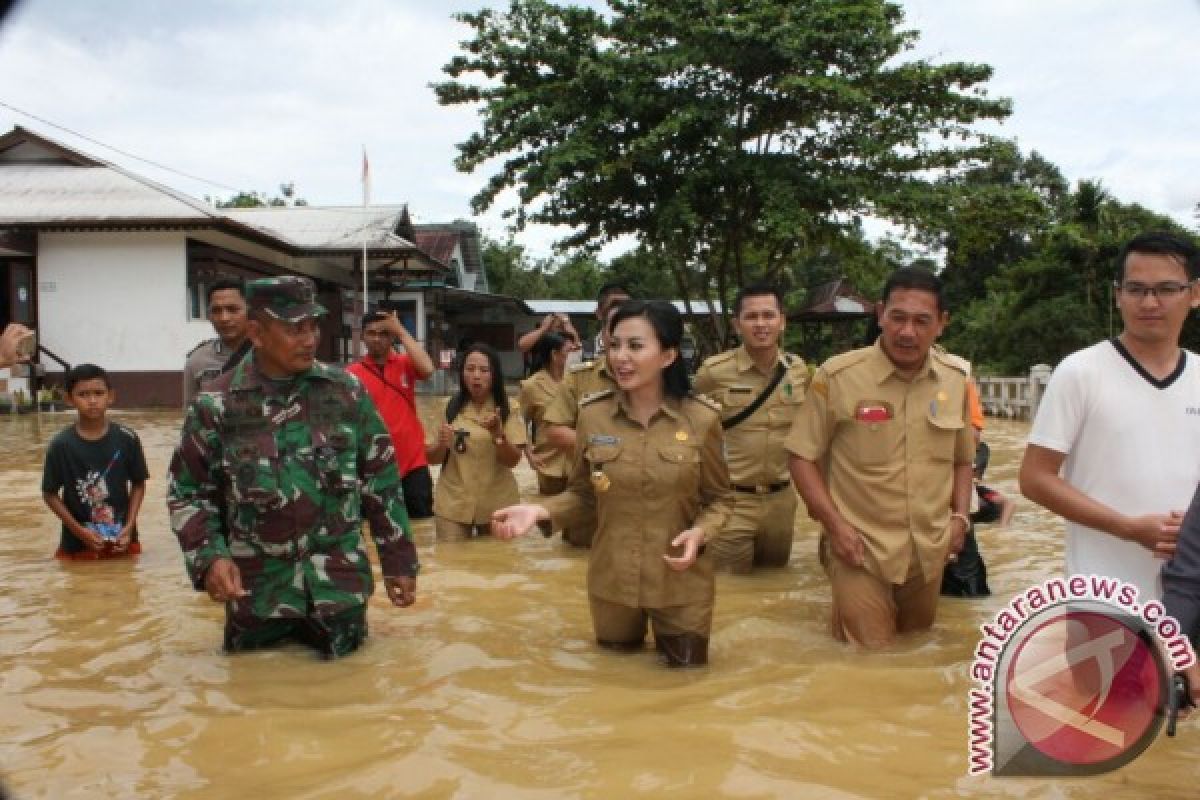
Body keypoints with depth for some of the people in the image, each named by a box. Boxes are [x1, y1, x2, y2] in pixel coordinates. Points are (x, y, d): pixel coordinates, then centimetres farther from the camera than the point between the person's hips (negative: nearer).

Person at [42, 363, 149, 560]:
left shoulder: (126, 439, -7)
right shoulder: (61, 445, -10)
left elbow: (138, 485, 3)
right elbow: (50, 494, -3)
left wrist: (129, 527, -7)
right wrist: (80, 531, -11)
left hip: (121, 540, 1)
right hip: (77, 543, -1)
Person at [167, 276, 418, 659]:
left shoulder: (347, 391, -2)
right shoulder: (216, 405, -7)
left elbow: (381, 480, 4)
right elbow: (187, 493, 1)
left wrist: (398, 561, 4)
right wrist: (209, 556, -14)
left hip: (335, 577, 1)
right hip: (257, 582, 0)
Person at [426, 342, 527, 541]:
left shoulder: (509, 409, -4)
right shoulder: (451, 407, 0)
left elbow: (513, 460, -10)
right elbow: (432, 458, 3)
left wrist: (497, 432, -26)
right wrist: (441, 444, -18)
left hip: (496, 505, 0)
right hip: (453, 504, 1)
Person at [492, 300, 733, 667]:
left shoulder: (702, 418, -13)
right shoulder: (593, 414, -9)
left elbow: (718, 499, -1)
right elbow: (583, 494, 2)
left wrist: (701, 532, -21)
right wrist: (540, 510, -16)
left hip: (681, 583, -1)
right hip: (611, 579, 2)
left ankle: (670, 641, 49)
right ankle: (634, 632, 54)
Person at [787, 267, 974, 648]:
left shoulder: (956, 379, 2)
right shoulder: (837, 376, -14)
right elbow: (802, 457, -8)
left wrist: (960, 516, 2)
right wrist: (834, 524, -14)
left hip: (929, 552, 5)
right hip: (862, 550, -5)